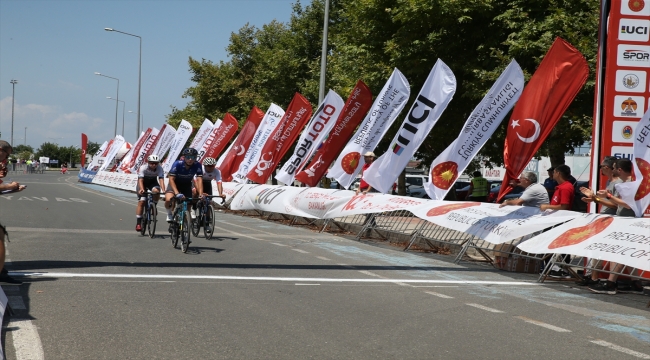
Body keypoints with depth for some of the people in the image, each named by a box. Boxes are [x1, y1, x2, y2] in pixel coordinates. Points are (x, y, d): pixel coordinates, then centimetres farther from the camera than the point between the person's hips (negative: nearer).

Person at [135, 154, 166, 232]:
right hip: (143, 182, -1)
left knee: (156, 191, -33)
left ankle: (154, 206, -6)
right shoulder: (143, 168, -30)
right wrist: (141, 189, -58)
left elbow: (161, 179, -36)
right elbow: (140, 180, -39)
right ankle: (138, 223, -6)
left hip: (153, 182, 2)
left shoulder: (159, 168, -26)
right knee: (141, 201, -12)